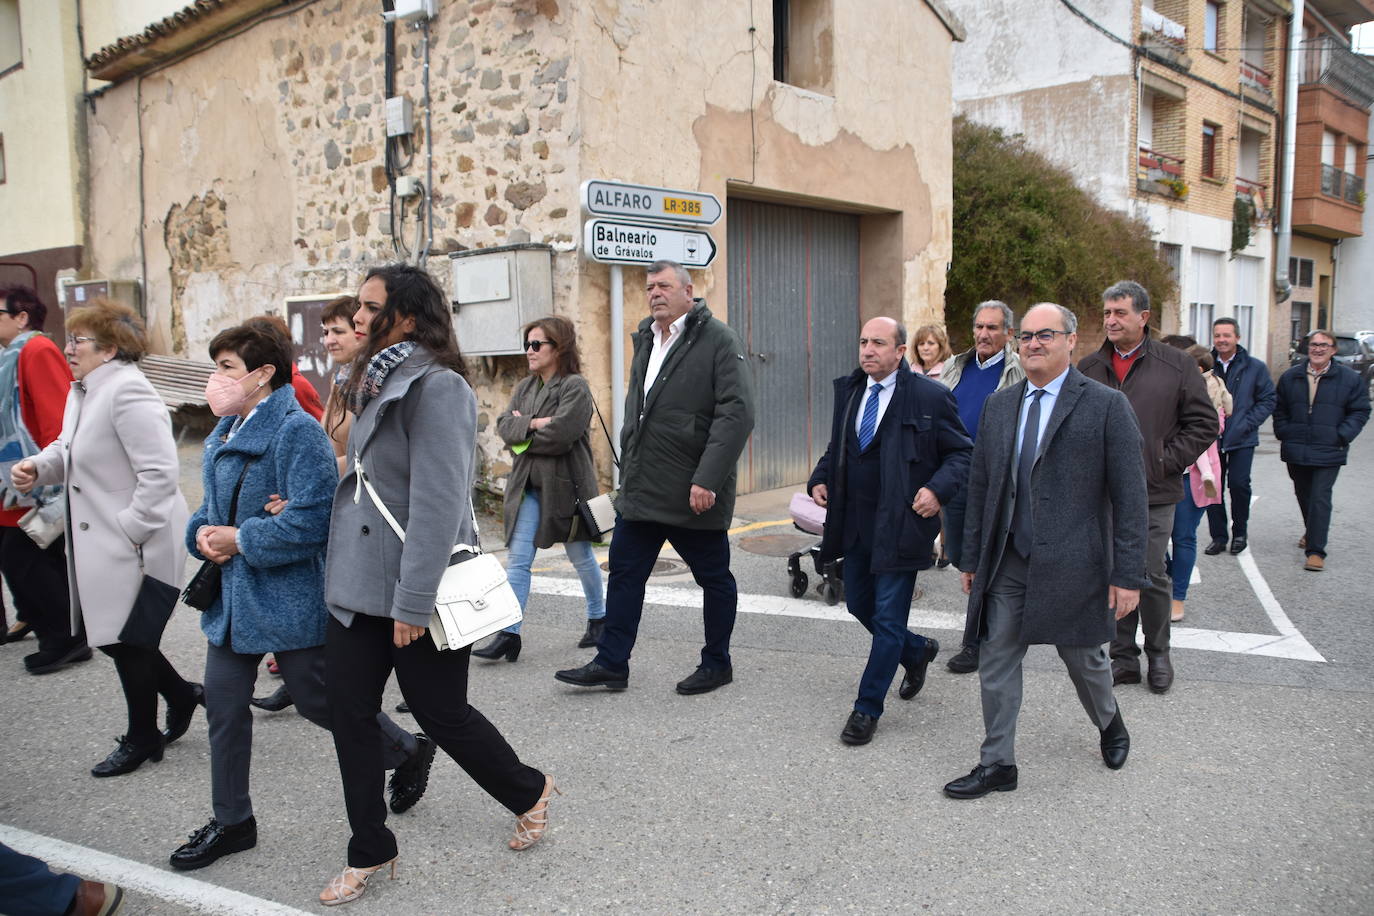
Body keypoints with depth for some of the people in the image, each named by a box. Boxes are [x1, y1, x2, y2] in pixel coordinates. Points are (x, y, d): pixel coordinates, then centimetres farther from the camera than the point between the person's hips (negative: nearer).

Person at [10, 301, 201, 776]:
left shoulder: (127, 391, -21)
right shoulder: (82, 390, 10)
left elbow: (159, 473, -27)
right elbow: (69, 447, 22)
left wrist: (129, 531, -24)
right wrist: (38, 466, 1)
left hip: (136, 548, -9)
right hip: (100, 546, 9)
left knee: (126, 640, 4)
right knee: (108, 632, 16)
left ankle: (141, 739, 25)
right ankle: (182, 695, 35)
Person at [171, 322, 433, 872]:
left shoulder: (297, 431, -19)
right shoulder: (223, 433, 10)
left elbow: (311, 519, -27)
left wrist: (241, 540, -19)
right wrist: (204, 532, -3)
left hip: (289, 597, -8)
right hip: (232, 596, 9)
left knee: (318, 701, 4)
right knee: (223, 704, 12)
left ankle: (409, 752, 29)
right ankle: (231, 822, 28)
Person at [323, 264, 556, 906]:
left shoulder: (437, 386, -18)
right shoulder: (378, 381, 12)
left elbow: (437, 502, -23)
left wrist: (413, 601, -23)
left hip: (414, 589, -8)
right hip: (358, 581, 8)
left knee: (441, 713, 6)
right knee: (349, 712, 9)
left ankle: (528, 792, 32)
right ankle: (369, 853, 25)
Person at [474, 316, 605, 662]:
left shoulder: (575, 387, -11)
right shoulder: (525, 386, 12)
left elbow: (560, 435, -21)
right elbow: (504, 425, 1)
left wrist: (522, 434, -8)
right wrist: (533, 423, -16)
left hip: (565, 484, -5)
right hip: (527, 485, 6)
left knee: (580, 556, 11)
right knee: (517, 558, -2)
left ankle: (599, 618, 31)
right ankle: (509, 633, -2)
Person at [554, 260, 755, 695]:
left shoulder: (718, 340, -10)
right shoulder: (647, 341, 14)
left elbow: (737, 413, -19)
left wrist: (707, 479, -24)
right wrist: (629, 468, 18)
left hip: (695, 492, -7)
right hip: (640, 488, 8)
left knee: (714, 577, 9)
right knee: (624, 572, 10)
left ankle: (717, 664, 24)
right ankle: (611, 664, 19)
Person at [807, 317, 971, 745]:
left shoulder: (929, 397, -10)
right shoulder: (848, 389, 8)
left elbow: (962, 453, -5)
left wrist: (938, 488, -21)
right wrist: (819, 479, 4)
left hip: (899, 524, -7)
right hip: (854, 523, 7)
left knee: (888, 618, -1)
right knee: (858, 604, 17)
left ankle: (867, 709, 13)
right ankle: (918, 651, 44)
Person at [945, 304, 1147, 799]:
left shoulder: (1106, 405, -7)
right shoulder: (998, 405, 8)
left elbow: (1129, 496, -8)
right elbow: (979, 487, 12)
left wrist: (1127, 574, -11)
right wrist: (972, 559, 11)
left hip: (1072, 564, -4)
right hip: (1007, 564, 4)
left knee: (1083, 659, 15)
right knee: (996, 662, 5)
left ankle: (1110, 724, 46)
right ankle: (997, 764, 19)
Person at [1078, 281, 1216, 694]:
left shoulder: (1176, 365, 0)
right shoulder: (1088, 368, 8)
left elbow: (1203, 423, 1)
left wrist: (1165, 462, -6)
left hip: (1153, 493, -2)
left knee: (1152, 577, 2)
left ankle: (1158, 655, 22)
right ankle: (1123, 657, 19)